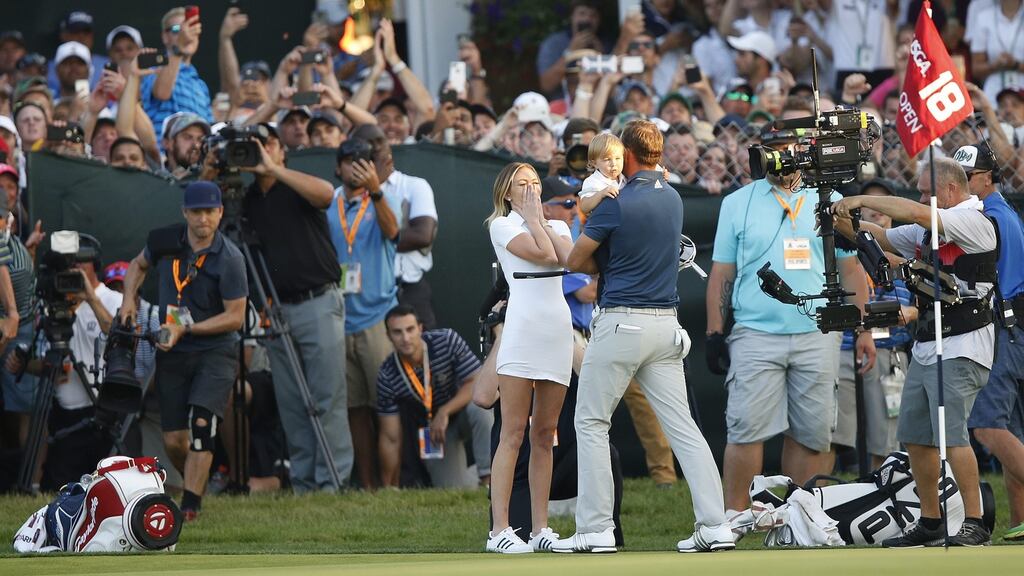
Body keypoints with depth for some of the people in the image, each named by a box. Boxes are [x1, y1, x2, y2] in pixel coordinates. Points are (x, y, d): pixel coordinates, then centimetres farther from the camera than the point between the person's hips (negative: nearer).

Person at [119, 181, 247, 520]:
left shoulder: (229, 259, -14)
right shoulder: (164, 242, 0)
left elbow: (236, 317, -12)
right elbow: (138, 265, 22)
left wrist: (185, 329, -18)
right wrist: (129, 298, 5)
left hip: (215, 352, -4)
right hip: (172, 354, 4)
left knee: (201, 422, -23)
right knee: (173, 440, 2)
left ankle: (190, 506, -22)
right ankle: (197, 486, 28)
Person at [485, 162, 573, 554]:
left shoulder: (557, 226, 20)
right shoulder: (501, 225, 4)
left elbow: (568, 257, -2)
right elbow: (542, 254, -10)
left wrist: (540, 220, 4)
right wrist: (531, 217, 3)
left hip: (558, 330, 5)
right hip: (522, 328, -5)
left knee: (545, 436, 6)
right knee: (513, 433, -9)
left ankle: (541, 528, 8)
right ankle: (500, 530, -12)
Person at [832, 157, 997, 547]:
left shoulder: (973, 221, -11)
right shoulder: (929, 228, 17)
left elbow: (915, 213, -23)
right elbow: (883, 239, 22)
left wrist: (862, 201, -14)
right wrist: (844, 222, 3)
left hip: (961, 346, -9)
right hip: (926, 346, 9)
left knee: (951, 434, -15)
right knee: (916, 437, 9)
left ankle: (975, 524, -12)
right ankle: (930, 523, 17)